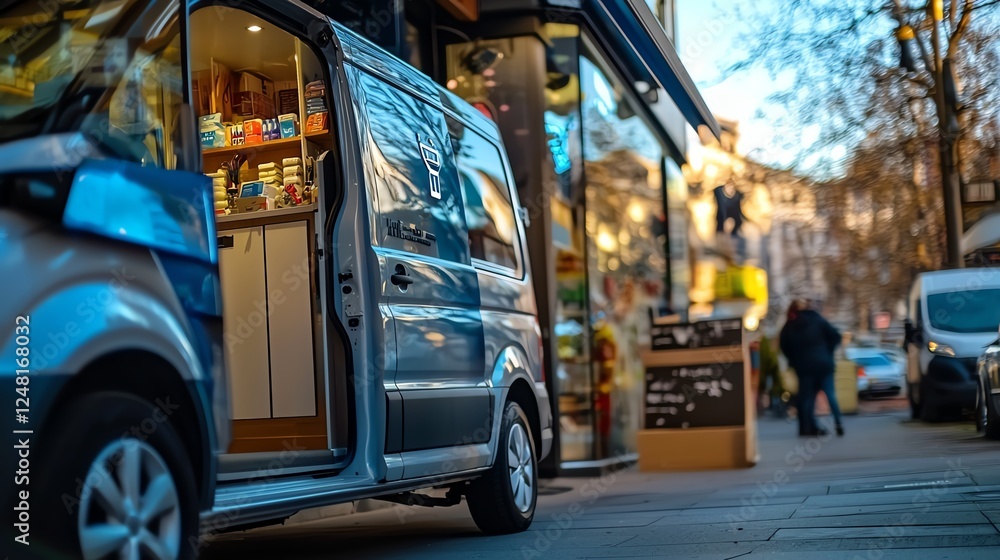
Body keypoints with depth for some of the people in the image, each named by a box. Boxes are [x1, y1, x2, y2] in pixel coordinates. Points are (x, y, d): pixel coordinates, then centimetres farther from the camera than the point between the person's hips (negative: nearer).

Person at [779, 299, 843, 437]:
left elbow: (784, 347, 2)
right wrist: (827, 353, 8)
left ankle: (808, 427, 5)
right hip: (823, 364, 0)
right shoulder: (818, 320, 3)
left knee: (806, 396, 7)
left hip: (803, 366, 0)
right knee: (830, 394, 7)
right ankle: (838, 424, -2)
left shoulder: (789, 326, 5)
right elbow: (835, 336, -2)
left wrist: (795, 361, 12)